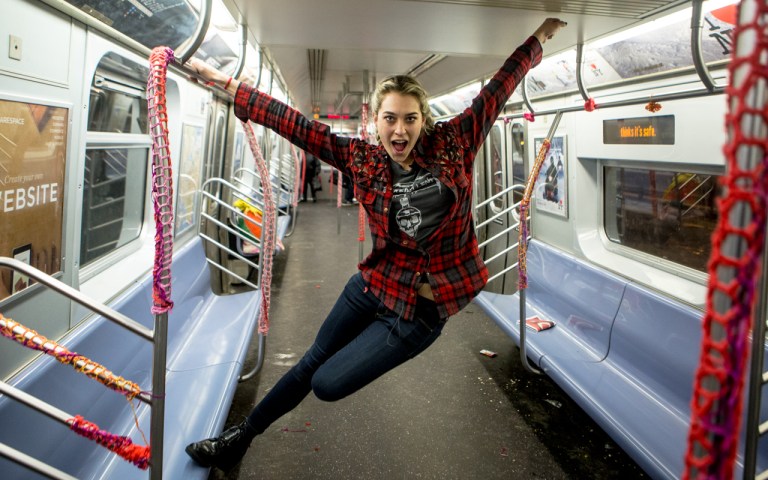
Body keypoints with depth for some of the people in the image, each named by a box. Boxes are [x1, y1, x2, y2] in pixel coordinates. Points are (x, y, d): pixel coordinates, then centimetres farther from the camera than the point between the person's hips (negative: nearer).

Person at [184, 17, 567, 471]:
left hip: (421, 310, -2)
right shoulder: (363, 159, -6)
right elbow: (296, 124, -7)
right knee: (310, 364, 17)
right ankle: (241, 437, 38)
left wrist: (539, 38, 11)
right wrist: (225, 82, -8)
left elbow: (496, 91, 1)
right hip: (372, 286, 3)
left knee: (328, 384, -5)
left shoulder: (451, 145, -9)